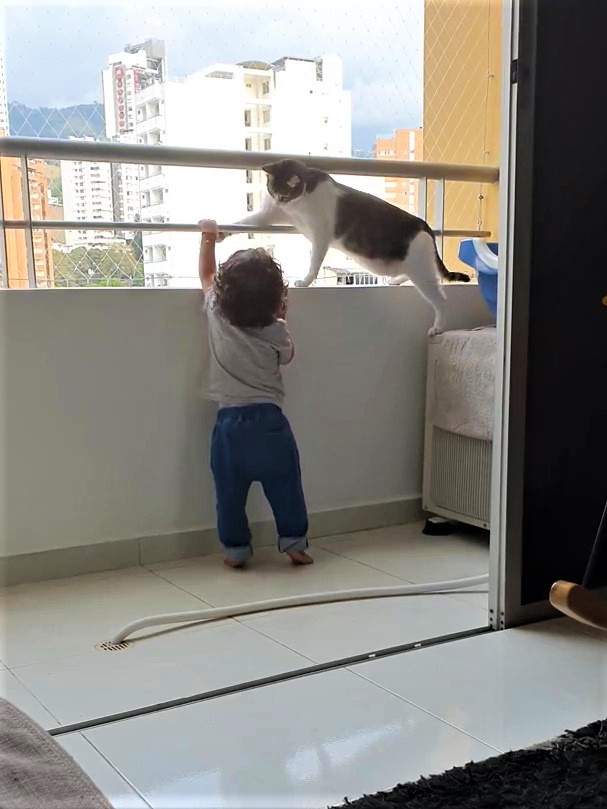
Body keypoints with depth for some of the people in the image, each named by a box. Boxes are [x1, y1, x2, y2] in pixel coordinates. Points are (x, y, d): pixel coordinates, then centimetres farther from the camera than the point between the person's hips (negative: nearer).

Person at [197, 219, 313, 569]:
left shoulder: (217, 316, -5)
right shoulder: (276, 332, -8)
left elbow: (206, 275, 12)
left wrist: (208, 238, 24)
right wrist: (281, 321, 20)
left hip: (230, 421, 1)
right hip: (269, 420, -1)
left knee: (230, 492, 11)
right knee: (285, 487, 12)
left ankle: (236, 549, 17)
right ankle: (294, 542, 18)